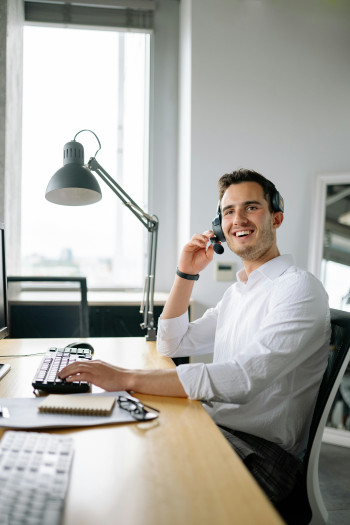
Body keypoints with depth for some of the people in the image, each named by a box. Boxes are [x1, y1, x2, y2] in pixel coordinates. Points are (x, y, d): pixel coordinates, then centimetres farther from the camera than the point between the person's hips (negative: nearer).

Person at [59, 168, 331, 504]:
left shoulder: (299, 288, -15)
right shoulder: (237, 292, 14)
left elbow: (242, 379, -29)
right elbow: (172, 345, 16)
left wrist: (125, 378, -31)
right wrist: (186, 273, 4)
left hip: (258, 451, -7)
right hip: (215, 428, 7)